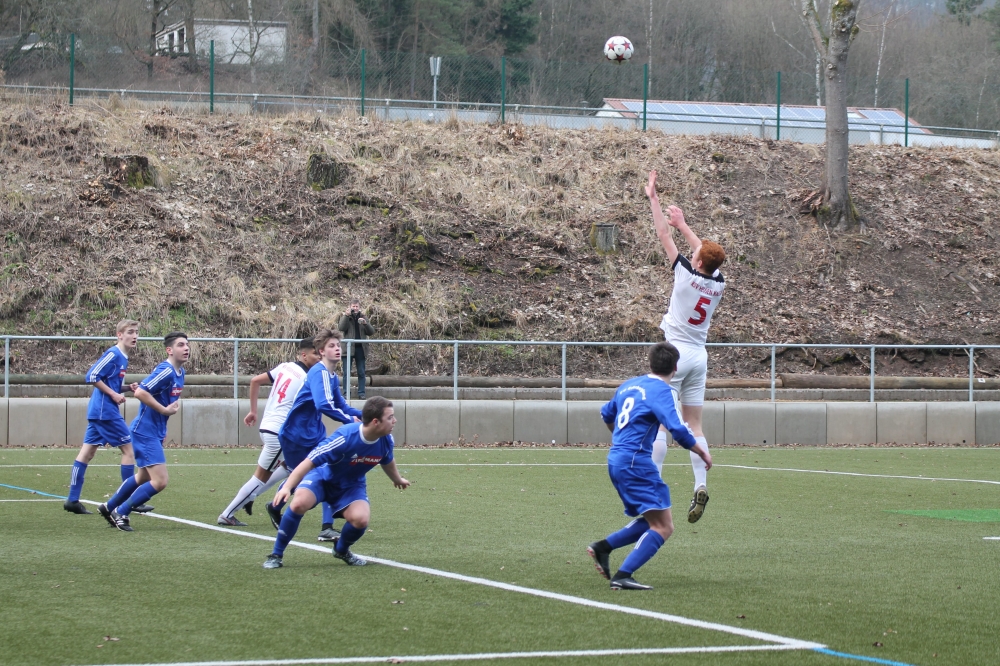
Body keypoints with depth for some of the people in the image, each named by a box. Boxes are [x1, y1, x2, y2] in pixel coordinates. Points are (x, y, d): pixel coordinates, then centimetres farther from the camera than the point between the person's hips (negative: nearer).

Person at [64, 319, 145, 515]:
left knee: (87, 452, 5)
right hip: (106, 410, -9)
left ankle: (73, 500, 4)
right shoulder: (113, 354, -13)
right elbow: (92, 376, -18)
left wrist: (128, 387, 7)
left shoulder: (123, 358, 15)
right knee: (128, 448, -2)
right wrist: (114, 394, -17)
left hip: (97, 411, 9)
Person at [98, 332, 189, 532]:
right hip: (145, 431, -10)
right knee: (160, 480, -14)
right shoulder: (165, 371, -21)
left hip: (156, 432, 10)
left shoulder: (180, 372, 9)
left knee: (144, 477, 24)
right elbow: (140, 392, -29)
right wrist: (165, 410, -23)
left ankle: (109, 507, 40)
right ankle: (120, 513, 0)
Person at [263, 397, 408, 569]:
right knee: (299, 503, -33)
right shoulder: (345, 437, -35)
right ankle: (276, 554, -14)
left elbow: (387, 461, 11)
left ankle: (341, 550, 12)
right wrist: (287, 487, -45)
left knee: (361, 519, -24)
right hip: (323, 476, -4)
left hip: (351, 485, 4)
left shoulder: (386, 440, -16)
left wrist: (397, 480, 31)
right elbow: (310, 461, -34)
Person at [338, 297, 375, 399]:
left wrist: (365, 323, -12)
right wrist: (346, 315, -19)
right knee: (347, 373, -2)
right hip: (349, 348, -2)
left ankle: (361, 393, 8)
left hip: (360, 348, 2)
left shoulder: (363, 317, 12)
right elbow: (341, 328, -12)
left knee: (361, 373, 4)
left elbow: (371, 332, 5)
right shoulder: (345, 316, 6)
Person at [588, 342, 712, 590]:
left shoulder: (630, 385, 16)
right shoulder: (662, 391, -9)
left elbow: (607, 414, 31)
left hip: (616, 461, 9)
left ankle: (602, 547, 9)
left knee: (651, 521, 18)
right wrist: (702, 452, -4)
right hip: (635, 463, -9)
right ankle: (623, 576, -22)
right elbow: (677, 430, -19)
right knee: (663, 527, -12)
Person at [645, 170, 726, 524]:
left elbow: (665, 236, -5)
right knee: (694, 424, 6)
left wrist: (653, 198, 5)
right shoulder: (718, 283, 2)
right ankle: (701, 485, -7)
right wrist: (683, 224, 33)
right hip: (699, 356, 6)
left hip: (675, 352, -6)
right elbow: (708, 252, 22)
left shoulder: (686, 276, -13)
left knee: (660, 422, -4)